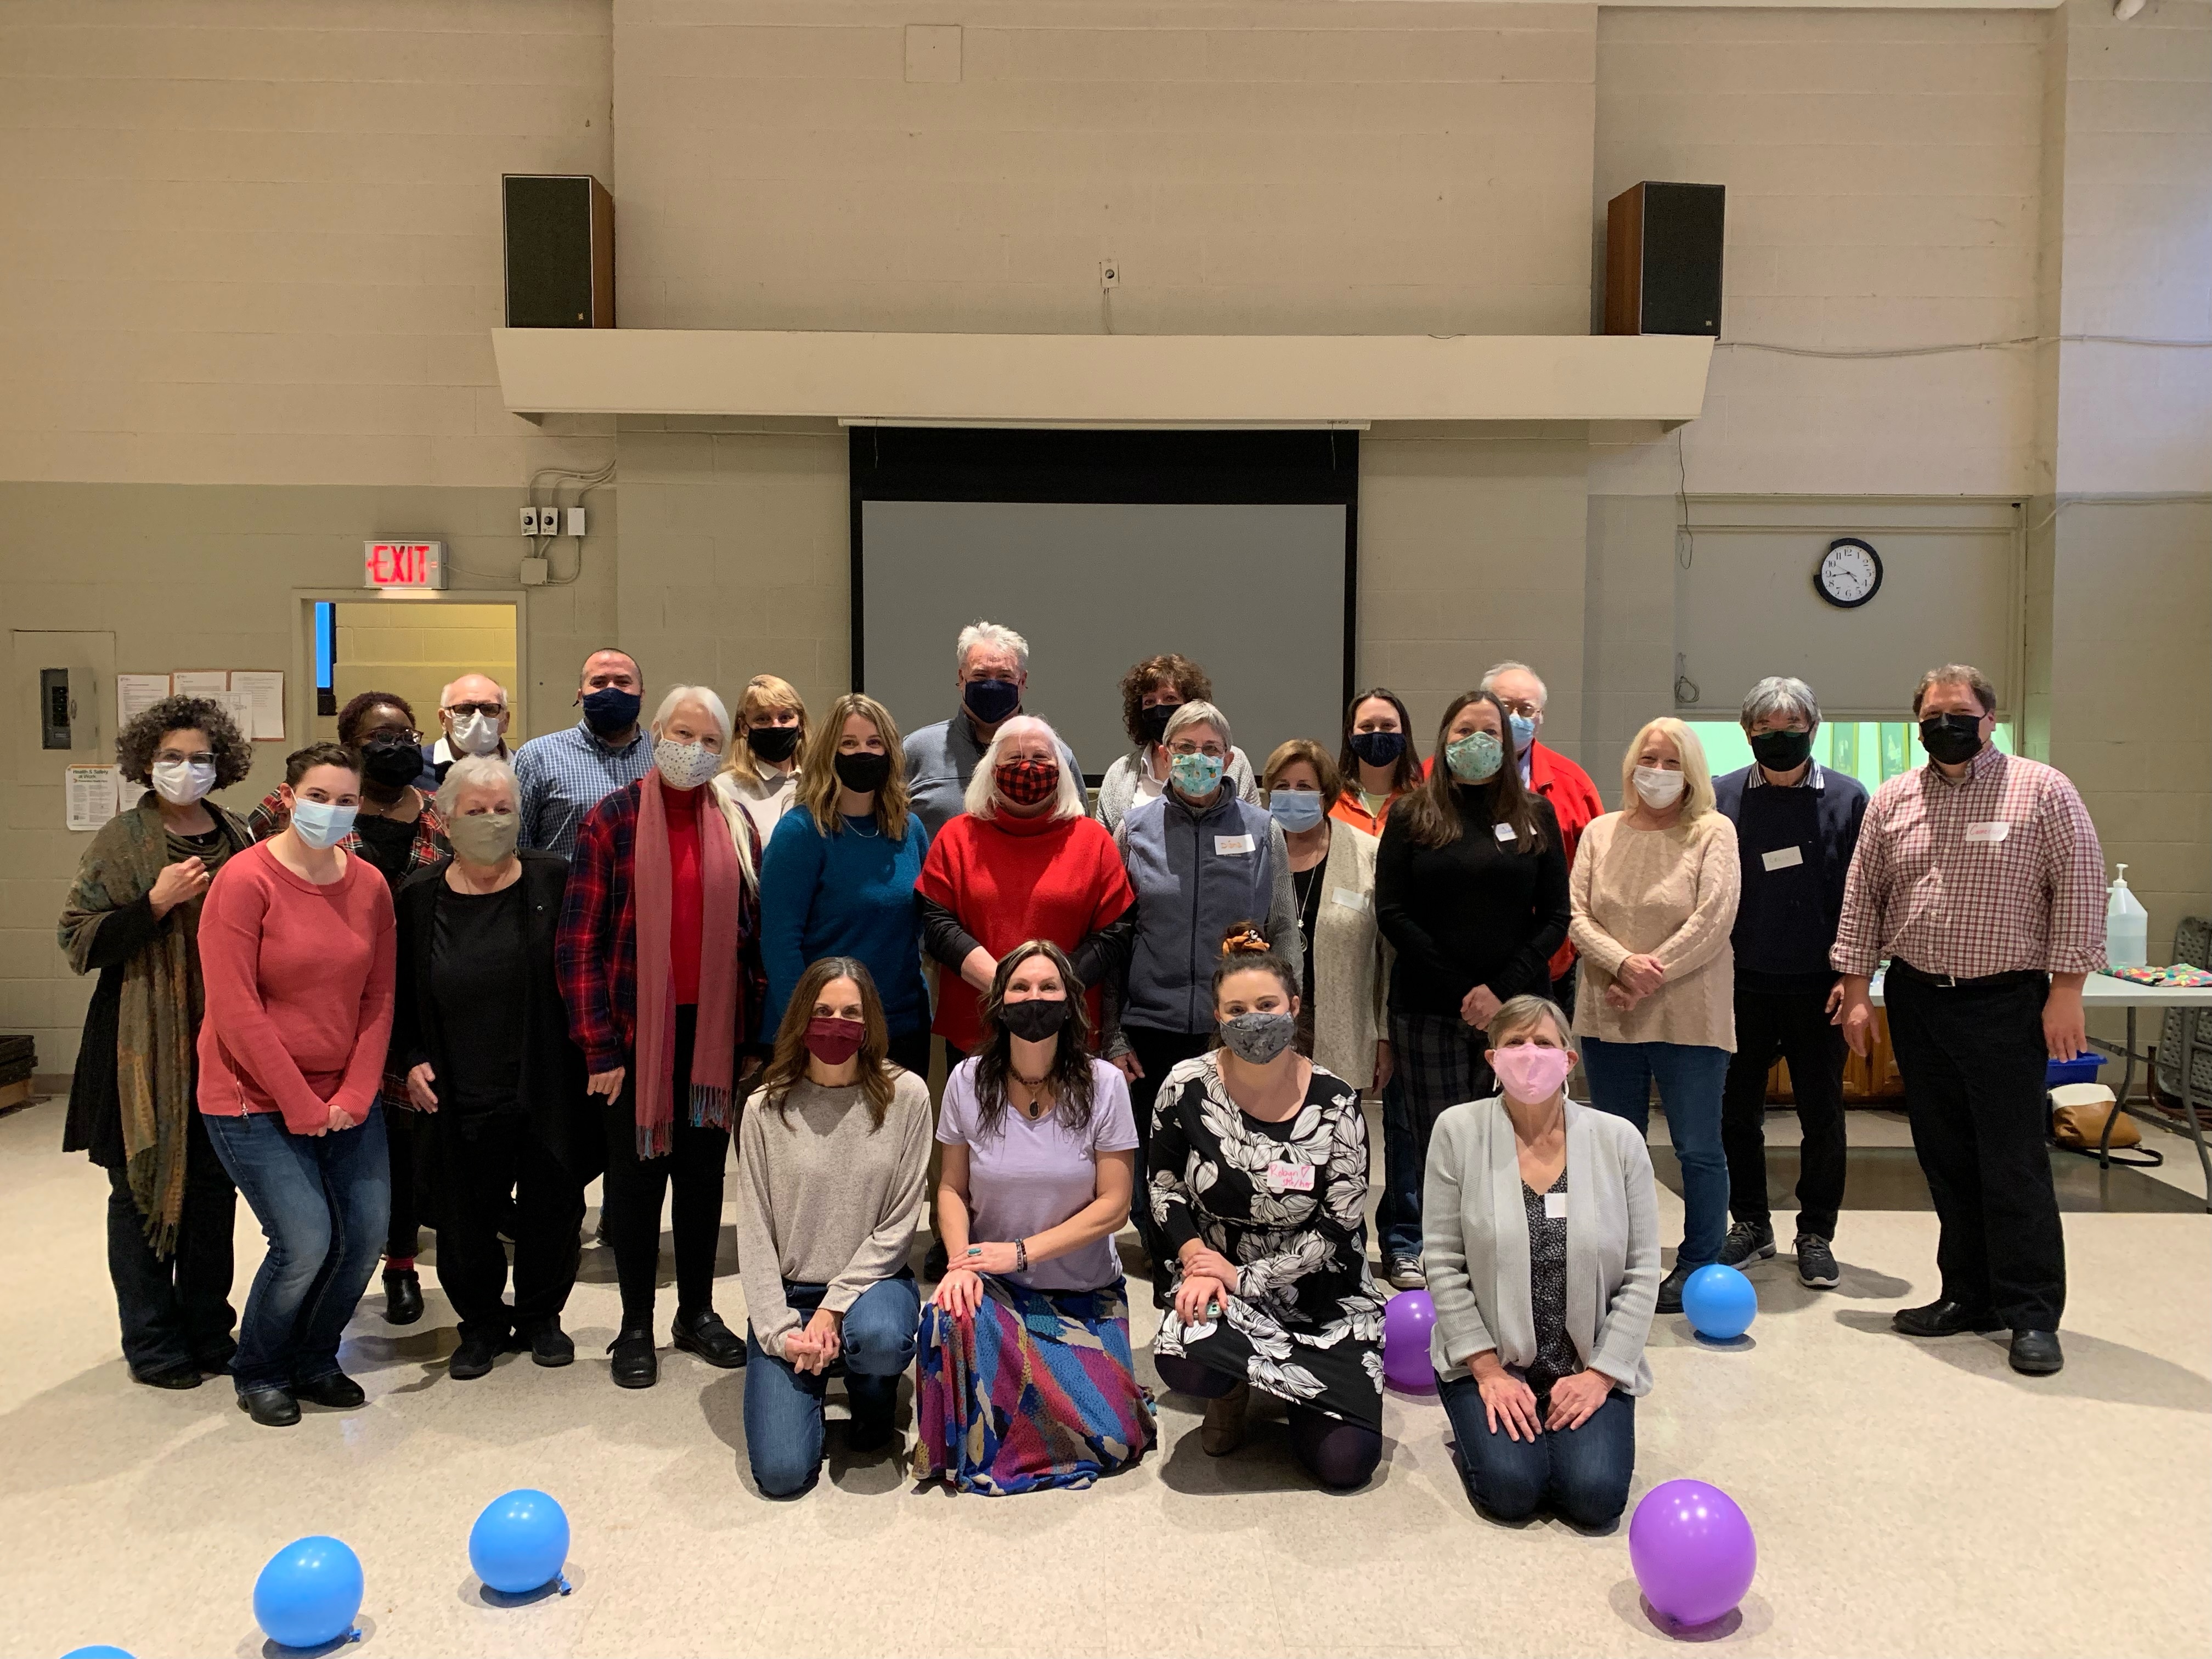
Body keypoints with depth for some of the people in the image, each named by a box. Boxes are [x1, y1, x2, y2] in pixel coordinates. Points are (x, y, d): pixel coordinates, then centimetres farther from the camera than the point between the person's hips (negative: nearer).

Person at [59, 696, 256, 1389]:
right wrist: (156, 902, -18)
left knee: (215, 1188, 10)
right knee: (143, 1189, 5)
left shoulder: (239, 839, 8)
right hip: (146, 1047, -3)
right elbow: (78, 942, -8)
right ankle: (153, 1341, 17)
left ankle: (207, 1327, 24)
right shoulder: (121, 841, -3)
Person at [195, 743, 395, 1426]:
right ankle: (258, 1374, 18)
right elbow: (235, 1011, -15)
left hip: (345, 1097, 5)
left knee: (366, 1235, 2)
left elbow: (379, 998, 4)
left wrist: (353, 1096, -6)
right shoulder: (245, 880, -13)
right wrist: (300, 1105, -14)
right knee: (305, 1243, -10)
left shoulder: (370, 885, 2)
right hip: (256, 1100, -5)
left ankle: (314, 1360, 27)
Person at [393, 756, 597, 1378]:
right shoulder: (418, 895, 1)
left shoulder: (555, 882, -4)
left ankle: (541, 1315, 34)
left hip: (547, 1088, -1)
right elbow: (398, 993, 10)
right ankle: (483, 1322, 32)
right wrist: (411, 1059, -1)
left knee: (551, 1208, 11)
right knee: (466, 1218, 8)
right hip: (461, 1097, 1)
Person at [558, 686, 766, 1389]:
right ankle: (635, 1325, 21)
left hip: (714, 1029, 3)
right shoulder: (613, 819, -5)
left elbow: (756, 929, 7)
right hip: (636, 1030, -3)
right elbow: (578, 941, -8)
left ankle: (698, 1312, 28)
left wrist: (758, 1034, 2)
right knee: (637, 1172, 7)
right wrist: (597, 1047, -12)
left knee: (704, 1171, 13)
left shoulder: (735, 824, 5)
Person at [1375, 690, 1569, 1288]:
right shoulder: (1412, 816, 7)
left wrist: (1501, 990, -8)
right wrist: (1459, 993, -8)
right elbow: (1392, 913, -1)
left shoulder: (1535, 815, 11)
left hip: (1516, 1008, 1)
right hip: (1429, 1012, -1)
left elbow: (1555, 916, 6)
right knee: (1437, 1141, -1)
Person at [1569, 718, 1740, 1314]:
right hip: (1607, 1018, 4)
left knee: (1698, 1149, 3)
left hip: (1688, 1018, -4)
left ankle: (1699, 1266, 17)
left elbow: (1714, 919, -11)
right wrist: (1624, 963, -16)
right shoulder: (1601, 833, 9)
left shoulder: (1713, 832, -2)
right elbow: (1578, 916, 1)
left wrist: (1653, 978, -15)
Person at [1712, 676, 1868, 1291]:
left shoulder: (1847, 797, -1)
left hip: (1817, 986, -1)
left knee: (1822, 1117, 8)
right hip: (1742, 982, 1)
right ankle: (1751, 1223, 25)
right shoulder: (1722, 796, 1)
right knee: (1737, 1111, 9)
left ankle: (1816, 1235, 22)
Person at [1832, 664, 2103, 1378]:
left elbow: (2080, 890, -6)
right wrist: (1858, 987, 7)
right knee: (1945, 1157, 10)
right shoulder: (1891, 799, 8)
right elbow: (1863, 896, 10)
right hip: (1916, 1000, 4)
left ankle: (2032, 1314, 7)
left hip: (2005, 1002, -4)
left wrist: (2066, 990, -10)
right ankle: (1969, 1296, 21)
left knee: (2012, 1161, -3)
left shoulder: (2043, 790, -3)